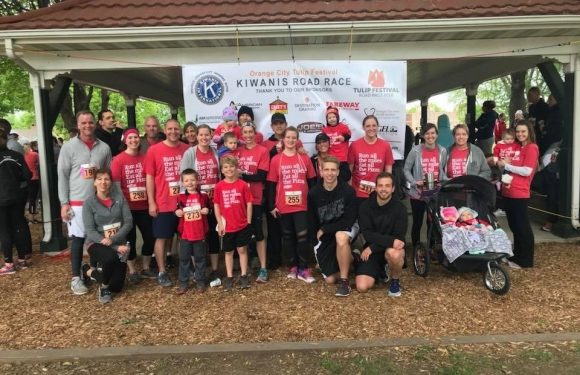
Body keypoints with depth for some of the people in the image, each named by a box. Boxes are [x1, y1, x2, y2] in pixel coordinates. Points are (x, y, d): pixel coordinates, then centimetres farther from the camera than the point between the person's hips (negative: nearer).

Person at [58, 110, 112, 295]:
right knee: (78, 238, 3)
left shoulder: (104, 147, 5)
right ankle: (76, 277, 15)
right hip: (77, 202, -2)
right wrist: (64, 202, -7)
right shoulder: (69, 147, -1)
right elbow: (62, 176, -2)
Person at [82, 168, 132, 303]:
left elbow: (128, 222, -6)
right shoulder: (89, 203, -6)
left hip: (118, 244, 3)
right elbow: (90, 230, -12)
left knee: (116, 287, -1)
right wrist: (110, 244, -21)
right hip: (97, 244, -3)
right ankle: (104, 287, -6)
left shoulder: (119, 197, -2)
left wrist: (112, 240, -20)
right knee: (111, 257, -38)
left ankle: (91, 272, 30)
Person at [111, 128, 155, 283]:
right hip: (127, 207, -3)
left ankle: (146, 268, 26)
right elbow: (116, 185, -8)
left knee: (150, 236, 7)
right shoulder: (118, 160, -7)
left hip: (144, 205, 4)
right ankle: (132, 271, 22)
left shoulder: (145, 158, 4)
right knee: (130, 238, 7)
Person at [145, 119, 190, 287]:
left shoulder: (187, 150, 2)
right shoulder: (154, 150, -3)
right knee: (162, 238, 6)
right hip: (163, 204, -2)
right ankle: (162, 273, 18)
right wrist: (151, 202, -7)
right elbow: (149, 177, -3)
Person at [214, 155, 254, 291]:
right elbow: (216, 205, 1)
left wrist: (249, 222, -2)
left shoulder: (243, 184, -6)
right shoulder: (219, 186, -4)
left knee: (242, 250, 10)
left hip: (242, 225, -1)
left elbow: (249, 203, -2)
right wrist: (220, 223, -2)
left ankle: (244, 276, 20)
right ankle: (229, 277, 22)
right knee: (228, 252, 12)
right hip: (227, 226, 1)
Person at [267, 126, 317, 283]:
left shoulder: (305, 158, 3)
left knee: (302, 236, -4)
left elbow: (312, 181, 7)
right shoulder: (276, 160, 0)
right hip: (283, 206, 1)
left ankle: (304, 268, 7)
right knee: (288, 236, 11)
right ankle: (293, 266, 23)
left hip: (302, 205, 0)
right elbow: (272, 184, 1)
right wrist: (272, 205, -2)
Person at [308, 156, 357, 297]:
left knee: (340, 237, -41)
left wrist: (324, 229, -17)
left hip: (346, 228, -3)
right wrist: (317, 241, -1)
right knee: (330, 279, 0)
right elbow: (312, 222, 1)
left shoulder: (348, 190, -19)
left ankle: (344, 281, -25)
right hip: (323, 236, 3)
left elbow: (349, 220, -21)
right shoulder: (313, 193, -10)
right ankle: (348, 258, 31)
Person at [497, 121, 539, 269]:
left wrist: (506, 165, -10)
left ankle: (525, 260, 9)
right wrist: (505, 163, 9)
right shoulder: (518, 148, 18)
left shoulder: (532, 148, -8)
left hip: (519, 193, -9)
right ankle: (517, 255, 27)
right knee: (514, 225, 16)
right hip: (508, 191, 9)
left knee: (522, 226, -1)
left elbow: (527, 171, -18)